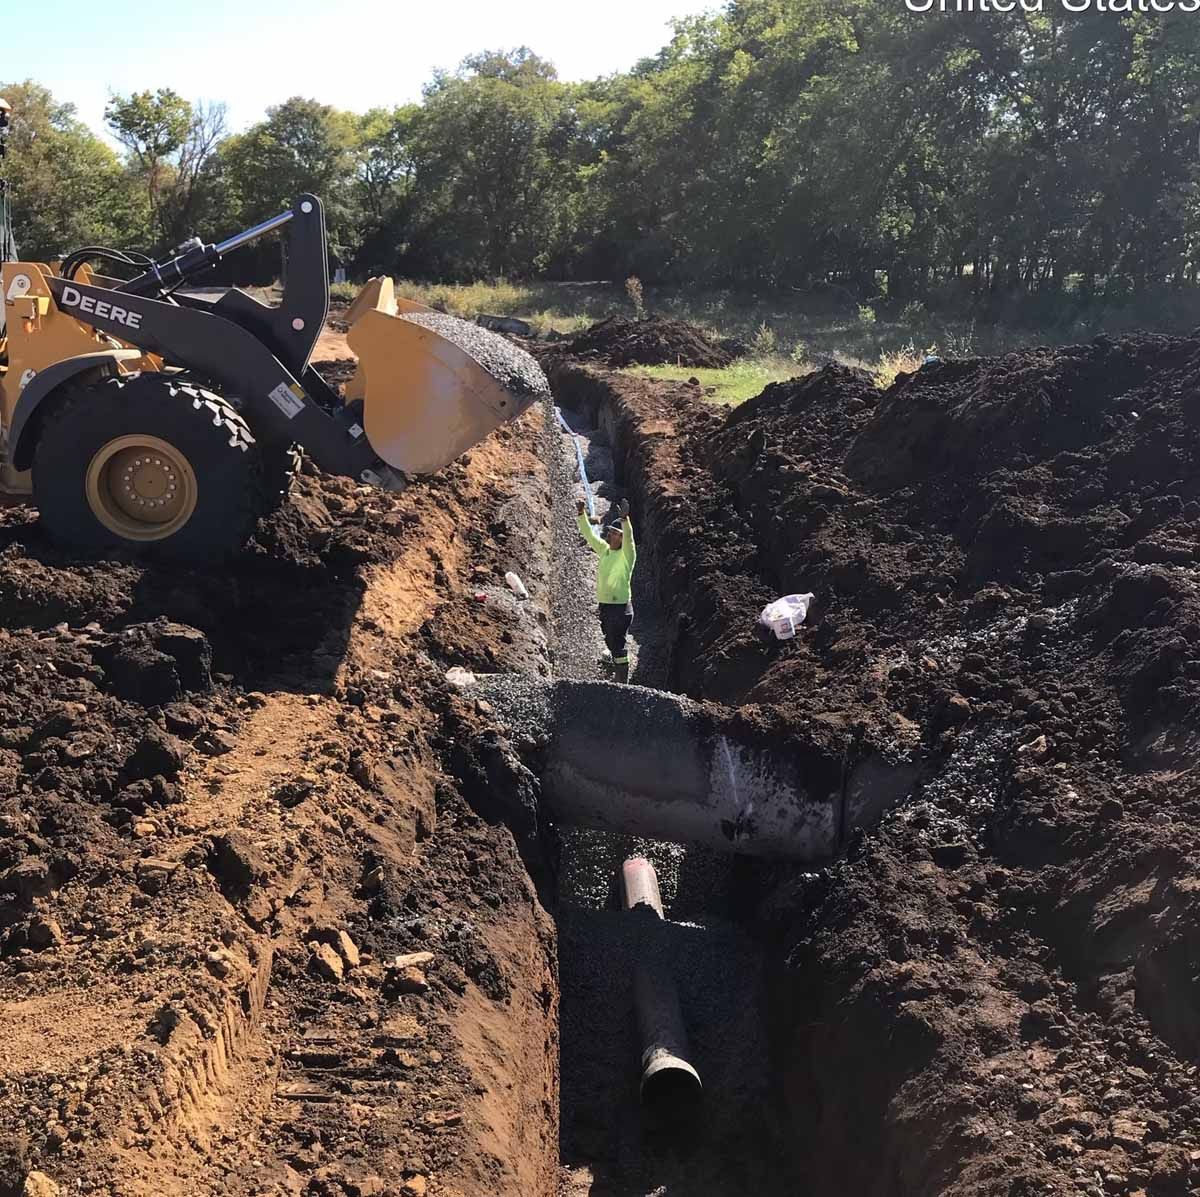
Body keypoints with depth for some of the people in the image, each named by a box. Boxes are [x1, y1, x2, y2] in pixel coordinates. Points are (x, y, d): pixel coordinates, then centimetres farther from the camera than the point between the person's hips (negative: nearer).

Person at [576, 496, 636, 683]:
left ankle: (623, 683, -3)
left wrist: (624, 518, -44)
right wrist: (581, 513, -1)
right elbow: (588, 533, 10)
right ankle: (617, 675, 29)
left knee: (618, 645, -7)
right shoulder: (604, 550, 9)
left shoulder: (626, 554, -10)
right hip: (603, 605, 7)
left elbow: (628, 537, -29)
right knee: (611, 644, 16)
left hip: (621, 607, -7)